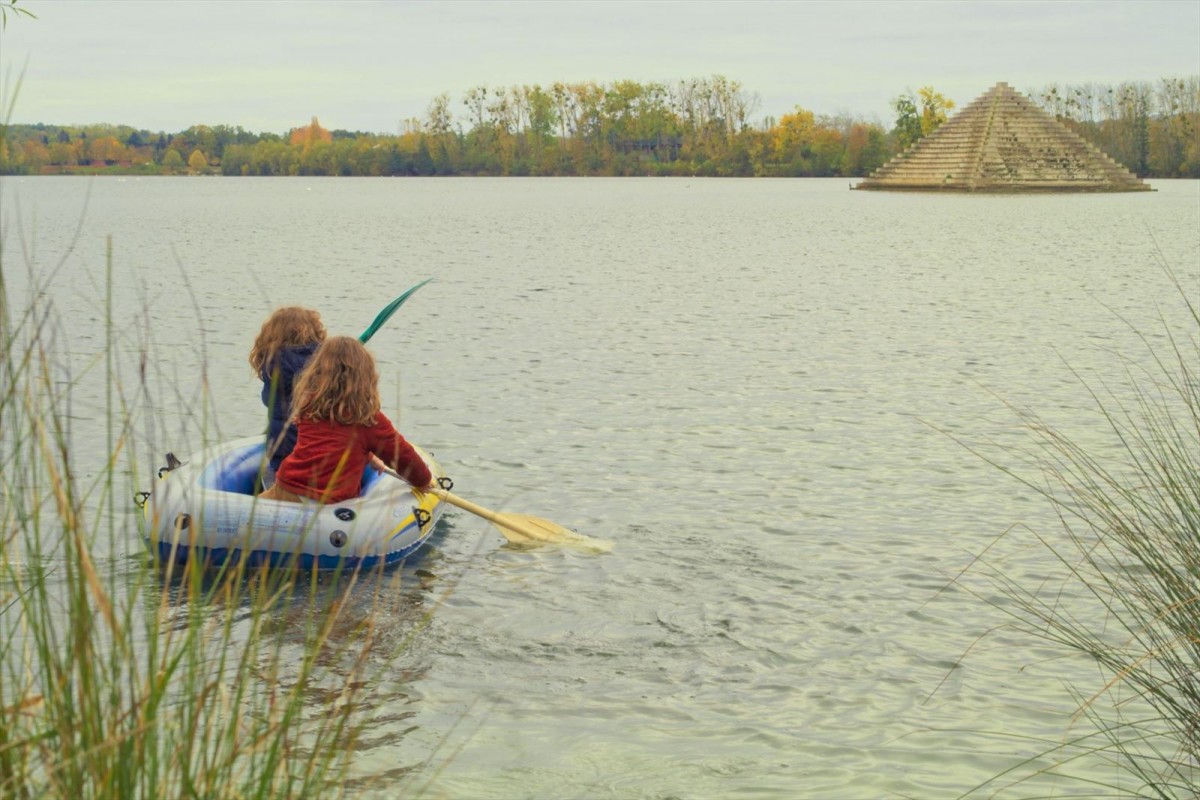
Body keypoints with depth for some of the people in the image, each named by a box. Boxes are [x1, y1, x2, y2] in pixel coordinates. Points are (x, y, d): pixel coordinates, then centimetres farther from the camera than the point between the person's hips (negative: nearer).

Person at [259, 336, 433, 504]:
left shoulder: (308, 406, 10)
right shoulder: (370, 419, -1)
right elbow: (403, 455, 12)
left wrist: (368, 457, 45)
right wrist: (424, 480, 32)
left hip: (286, 491, 3)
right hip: (330, 502, -3)